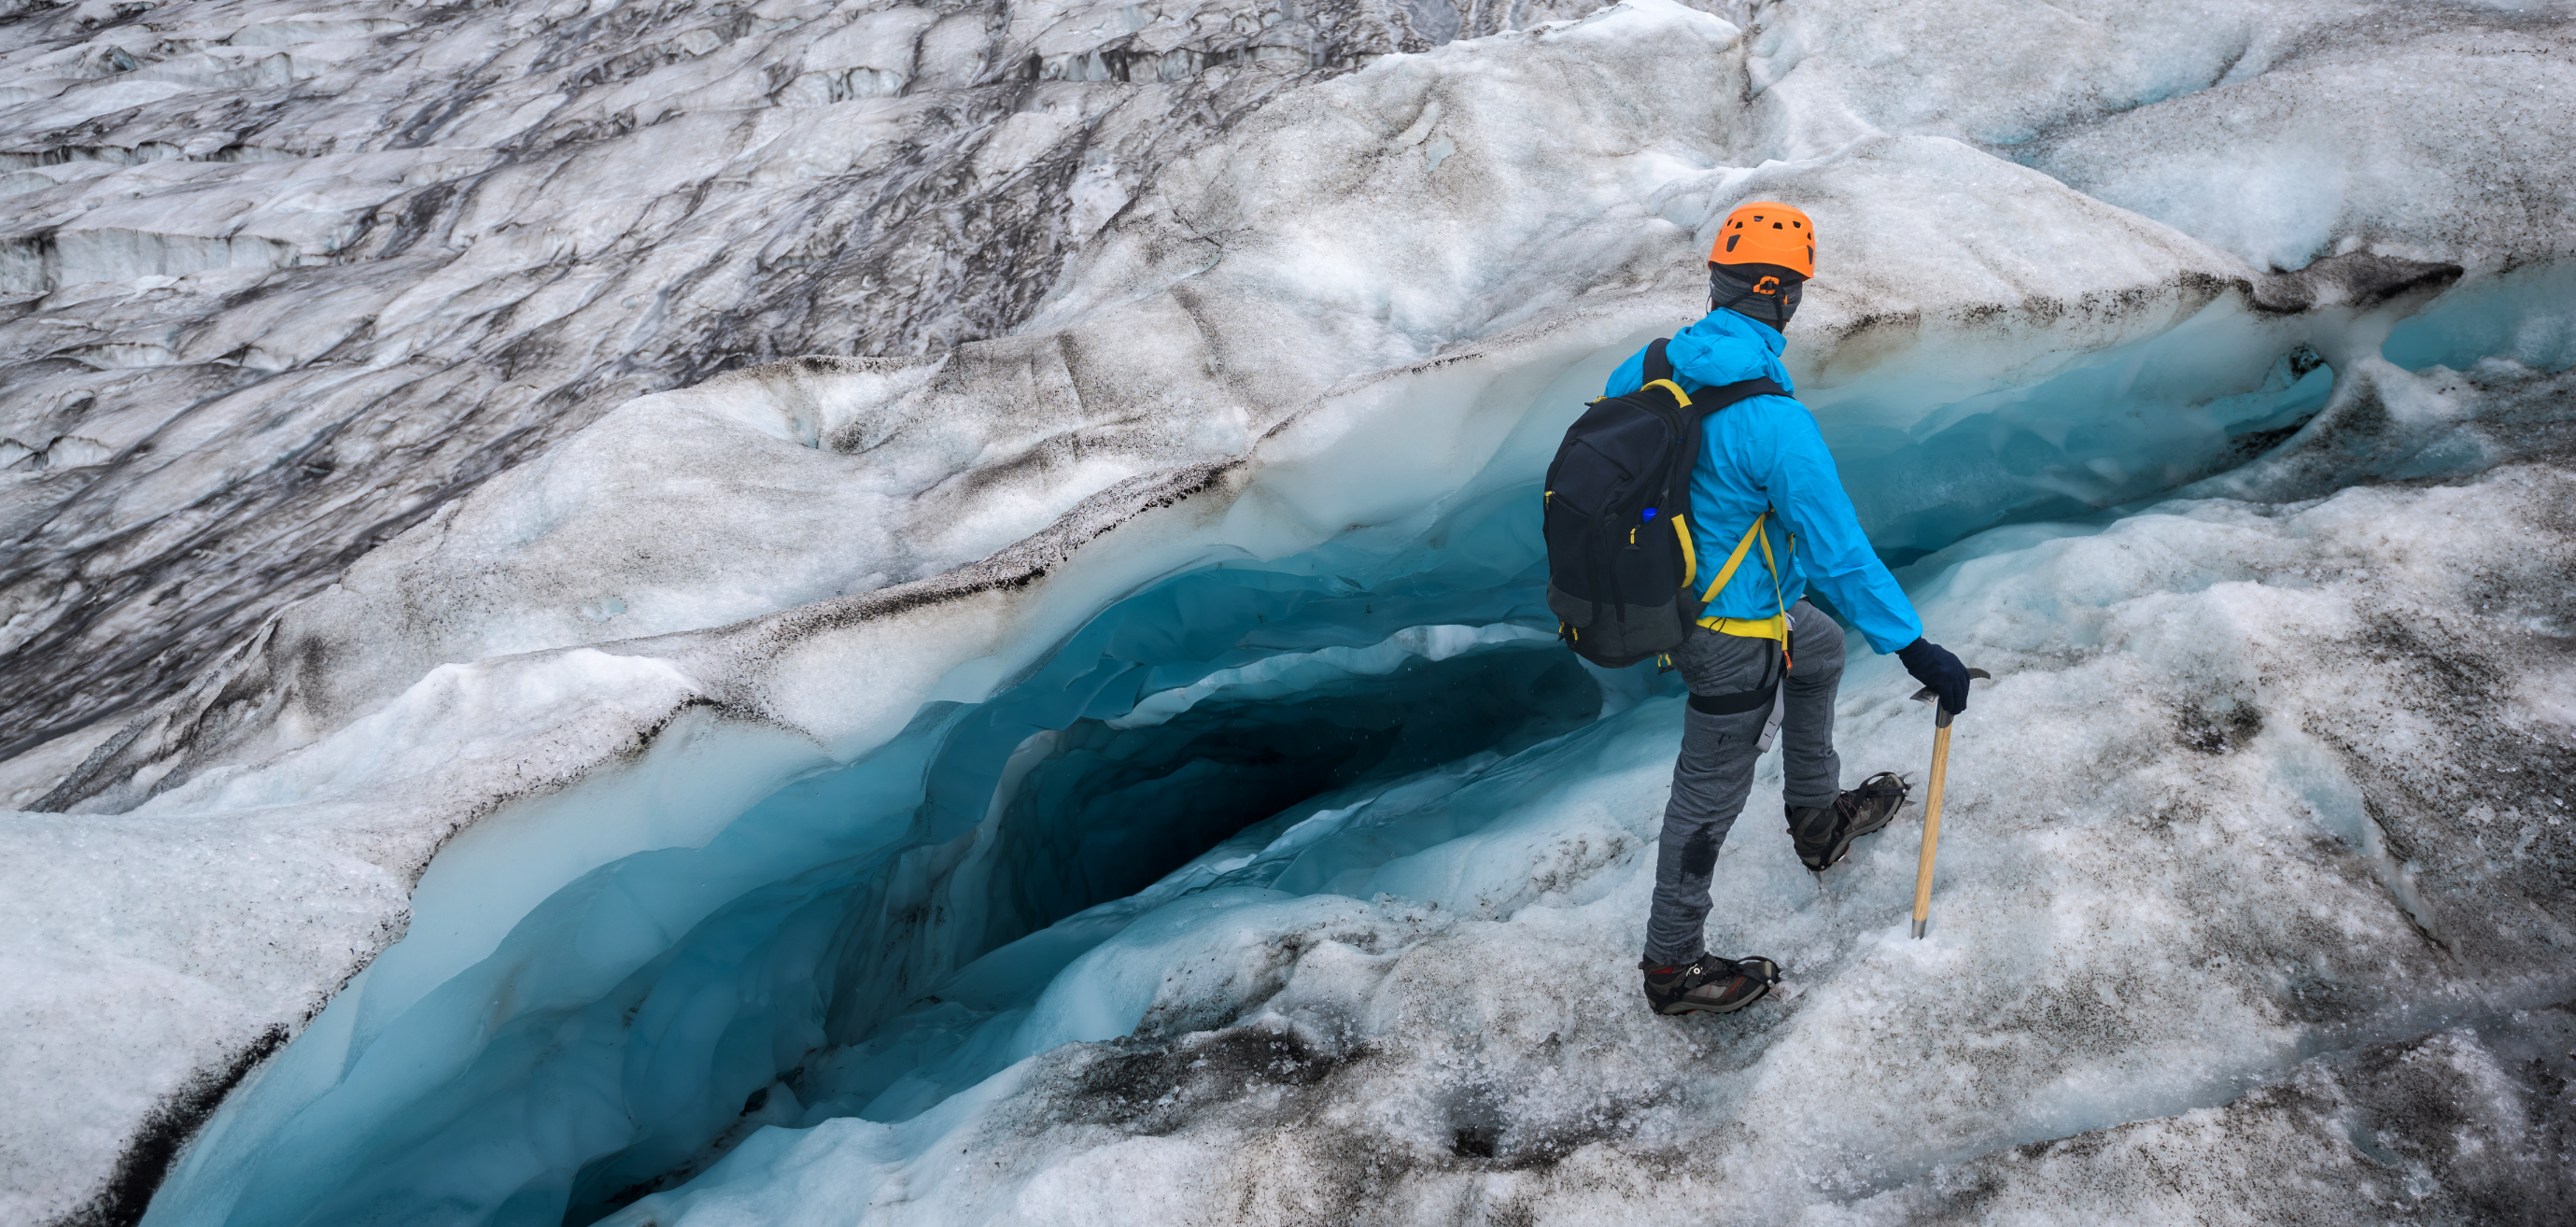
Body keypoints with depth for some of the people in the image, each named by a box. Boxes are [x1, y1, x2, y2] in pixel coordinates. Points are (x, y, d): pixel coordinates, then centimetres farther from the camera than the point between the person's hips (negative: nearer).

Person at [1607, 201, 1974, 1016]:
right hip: (1730, 634, -8)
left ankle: (1817, 818, 49)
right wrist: (1915, 649, -17)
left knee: (1818, 651, 31)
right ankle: (1672, 965, 27)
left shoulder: (1646, 371, -8)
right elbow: (1840, 556, -26)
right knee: (1709, 794, 9)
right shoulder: (1774, 422, -30)